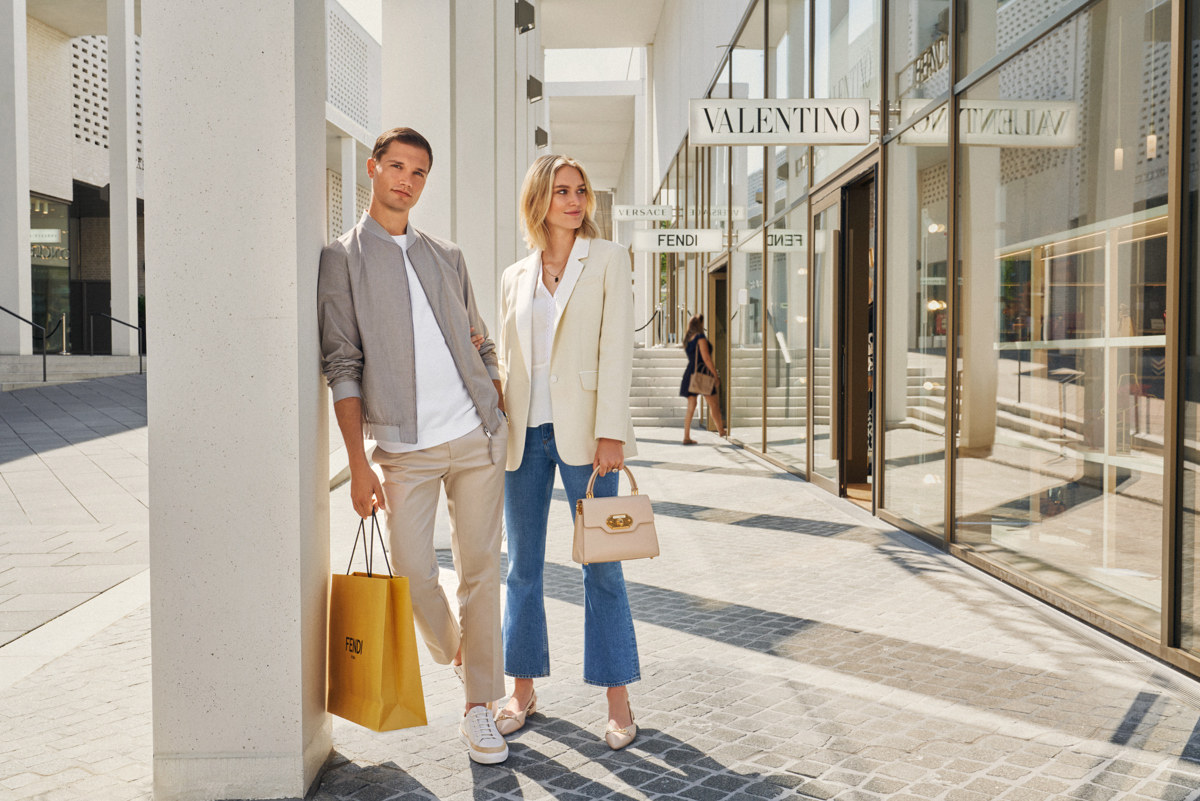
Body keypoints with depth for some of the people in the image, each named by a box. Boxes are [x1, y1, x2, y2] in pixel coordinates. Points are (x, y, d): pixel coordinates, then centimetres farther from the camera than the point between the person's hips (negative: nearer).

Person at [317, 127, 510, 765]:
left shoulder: (446, 256, 15)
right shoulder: (343, 257, 3)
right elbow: (342, 367, -4)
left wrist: (508, 421, 12)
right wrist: (358, 463, -10)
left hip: (477, 437, 3)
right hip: (405, 447, -3)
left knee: (481, 568, 2)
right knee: (413, 572, -3)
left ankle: (478, 710, 13)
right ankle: (451, 649, 31)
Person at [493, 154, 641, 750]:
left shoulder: (607, 260, 3)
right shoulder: (515, 277, 14)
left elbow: (616, 348, -6)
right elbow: (507, 360, 16)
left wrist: (610, 431, -14)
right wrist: (497, 429, 9)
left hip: (581, 430, -4)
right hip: (524, 433, 4)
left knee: (601, 566, 0)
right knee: (522, 566, 10)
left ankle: (618, 699, 10)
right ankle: (523, 689, 23)